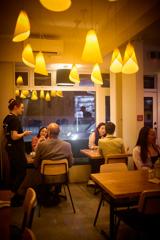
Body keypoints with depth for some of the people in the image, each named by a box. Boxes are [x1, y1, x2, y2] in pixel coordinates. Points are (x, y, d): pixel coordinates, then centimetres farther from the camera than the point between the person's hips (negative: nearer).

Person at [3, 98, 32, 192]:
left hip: (10, 147, 10)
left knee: (14, 170, 18)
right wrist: (24, 133, -10)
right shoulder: (15, 119, -19)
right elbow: (14, 137, -25)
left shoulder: (7, 118, 10)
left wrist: (22, 133, 15)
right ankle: (16, 192, 4)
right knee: (22, 171, 1)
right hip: (16, 149, -10)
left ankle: (12, 190, 27)